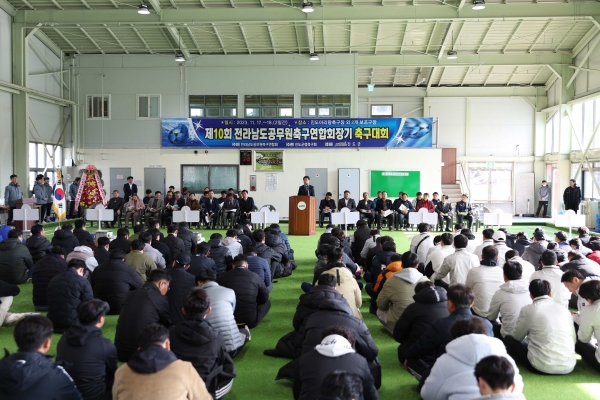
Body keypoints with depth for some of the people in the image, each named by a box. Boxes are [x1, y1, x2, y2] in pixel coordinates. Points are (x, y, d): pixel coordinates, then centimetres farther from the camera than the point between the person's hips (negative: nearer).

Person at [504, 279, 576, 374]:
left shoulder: (528, 310, -1)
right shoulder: (564, 309, 8)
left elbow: (517, 337, 11)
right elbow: (573, 340, 12)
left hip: (542, 367, -6)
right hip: (568, 367, 6)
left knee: (509, 339, 15)